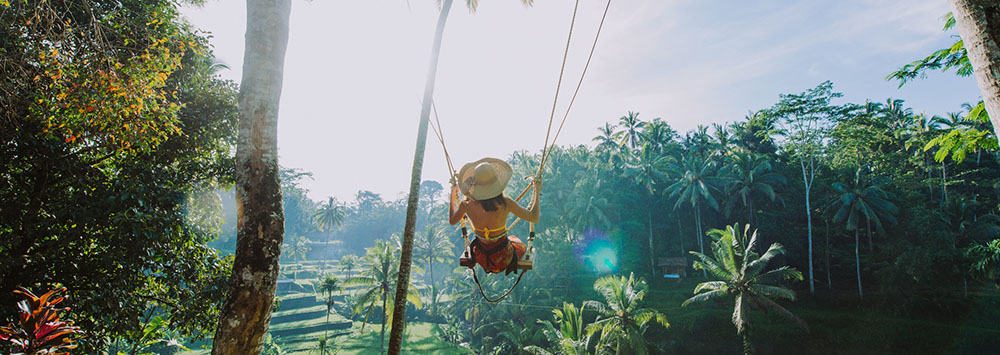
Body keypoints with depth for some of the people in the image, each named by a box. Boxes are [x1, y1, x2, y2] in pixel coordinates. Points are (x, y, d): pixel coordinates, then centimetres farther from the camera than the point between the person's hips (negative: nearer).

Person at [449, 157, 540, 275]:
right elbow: (534, 218, -16)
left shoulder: (467, 204, -21)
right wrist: (537, 191, -5)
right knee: (522, 247, 33)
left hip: (481, 257, 2)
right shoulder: (505, 203, -28)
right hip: (504, 258, -2)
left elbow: (452, 221, 1)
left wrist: (453, 194, 11)